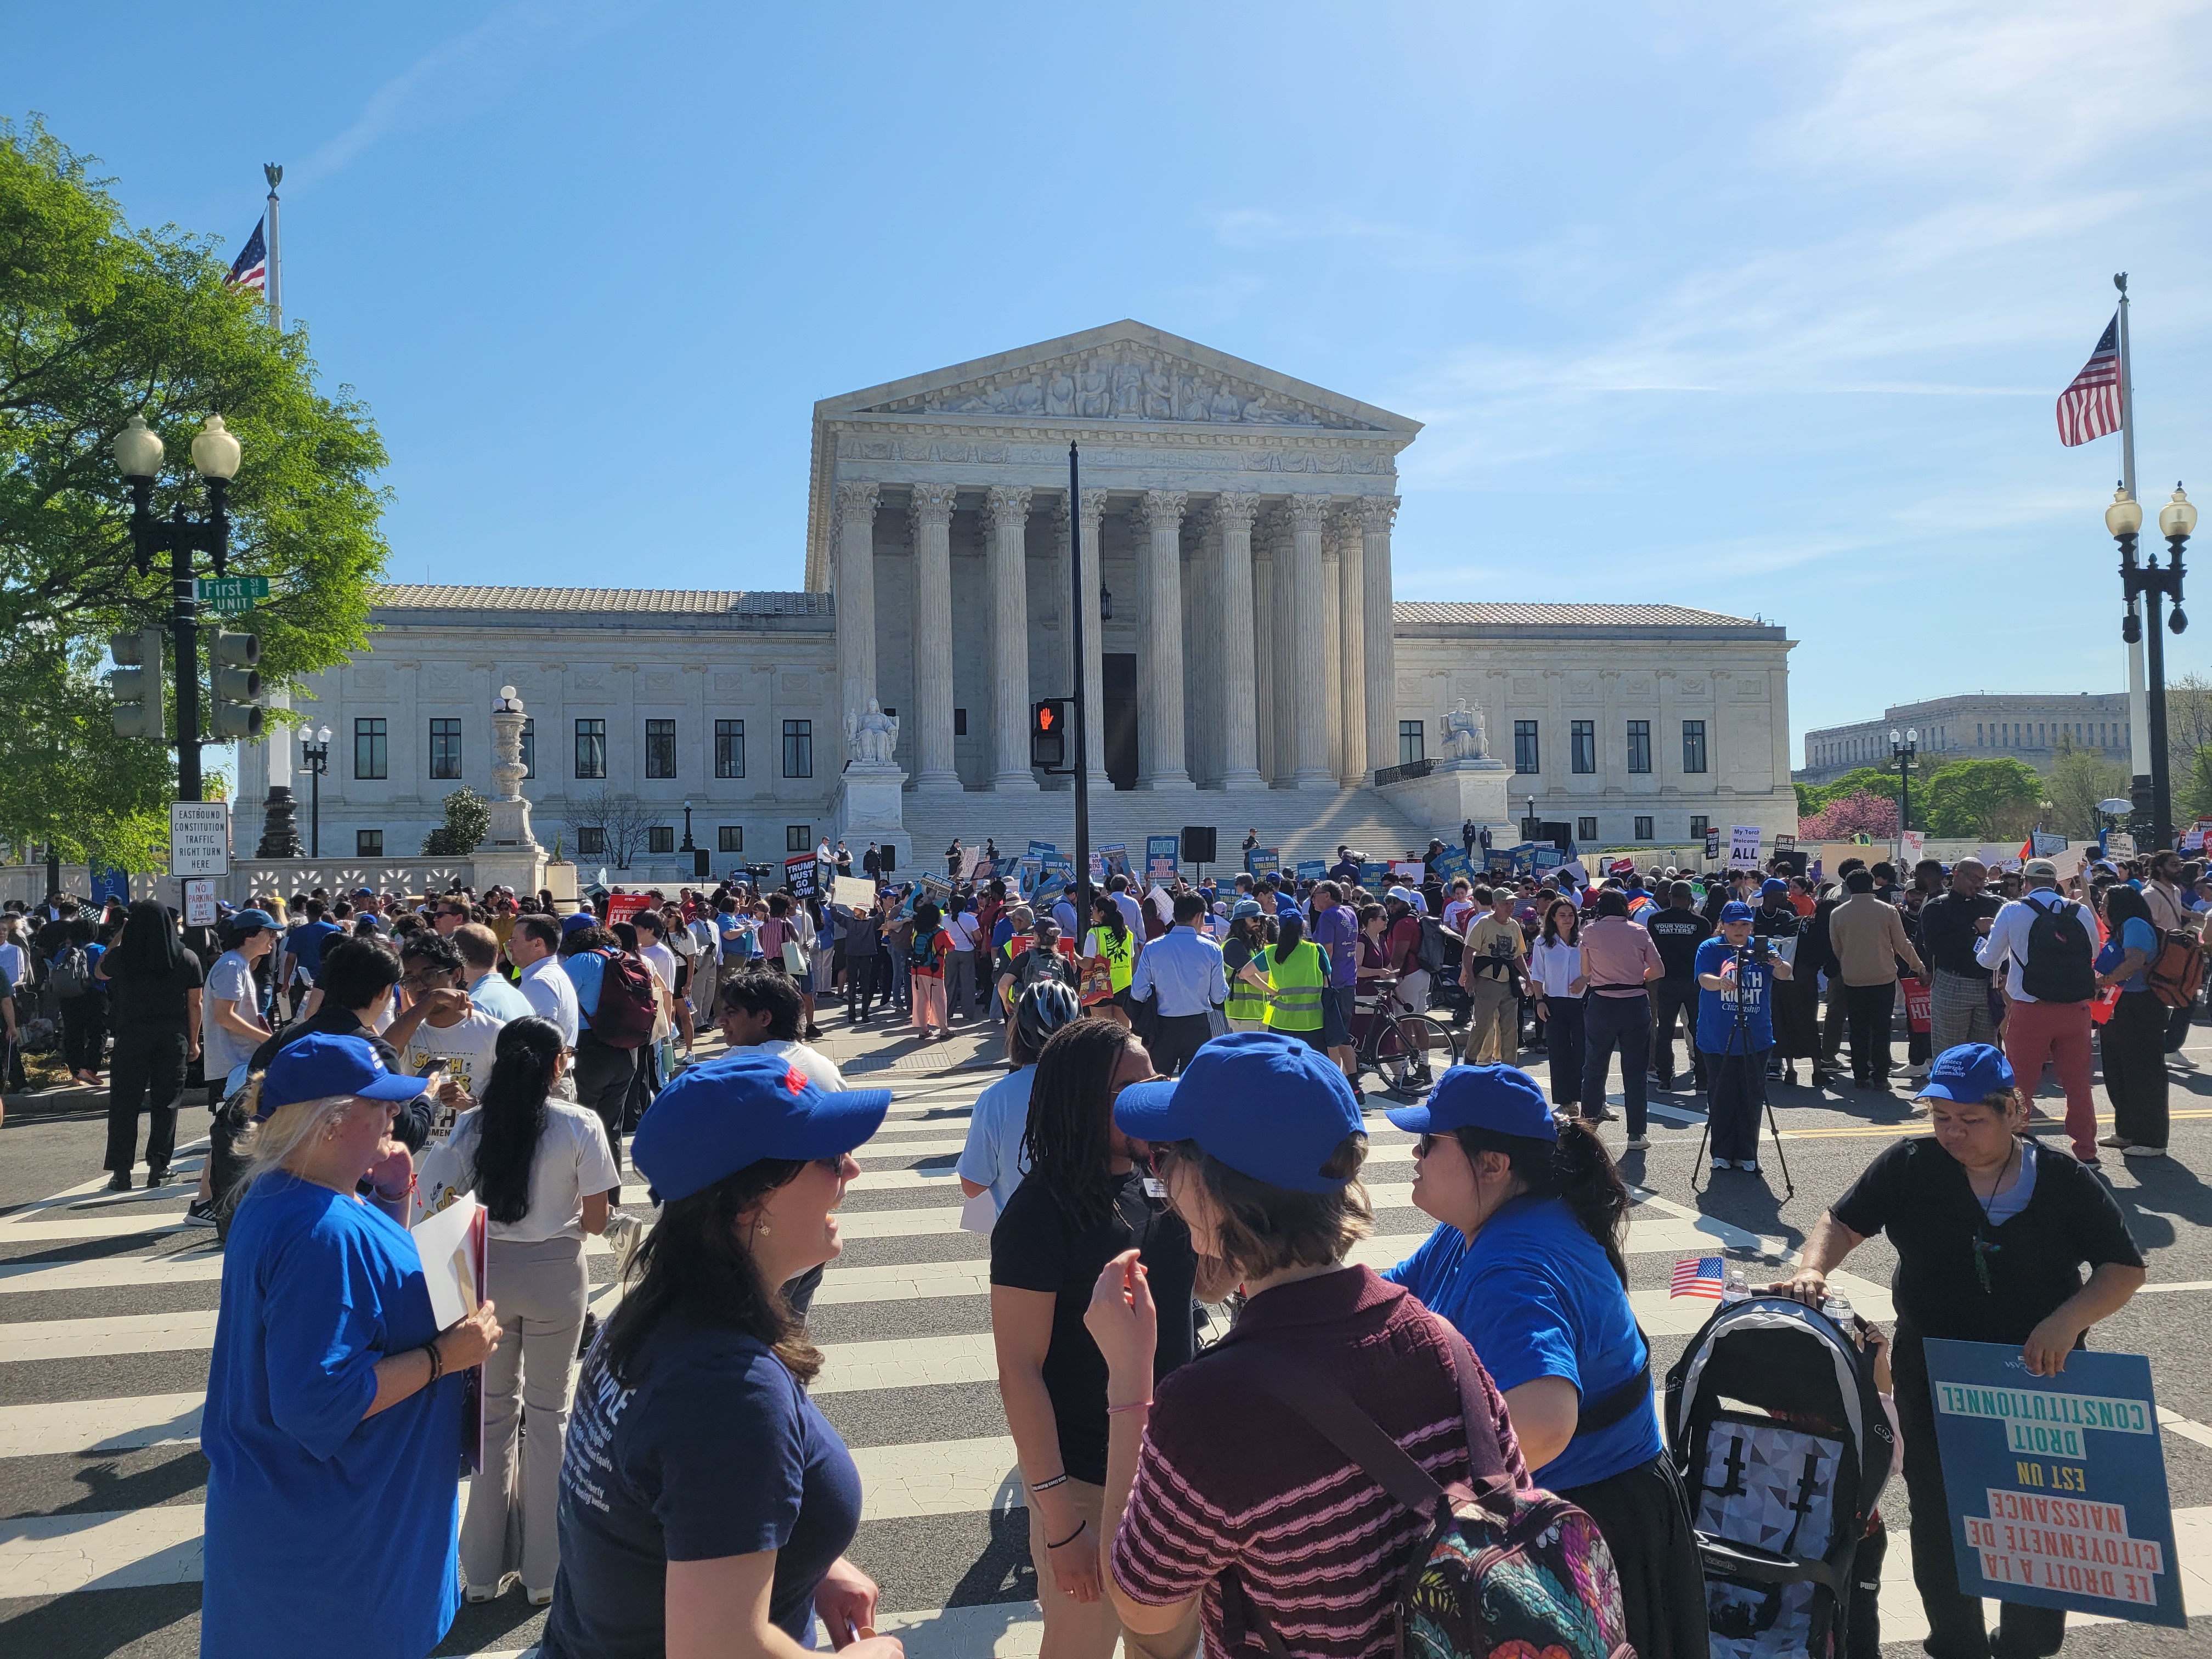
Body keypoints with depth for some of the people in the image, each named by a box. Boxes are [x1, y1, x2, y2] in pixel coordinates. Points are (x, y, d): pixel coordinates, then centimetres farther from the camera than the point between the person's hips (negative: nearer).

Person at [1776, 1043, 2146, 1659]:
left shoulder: (2065, 1181, -9)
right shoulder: (1911, 1165, -8)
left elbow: (2125, 1268, -5)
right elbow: (1844, 1222, -3)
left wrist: (2068, 1320, -21)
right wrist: (1813, 1268, -22)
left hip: (2041, 1380, -1)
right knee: (1939, 1522, 12)